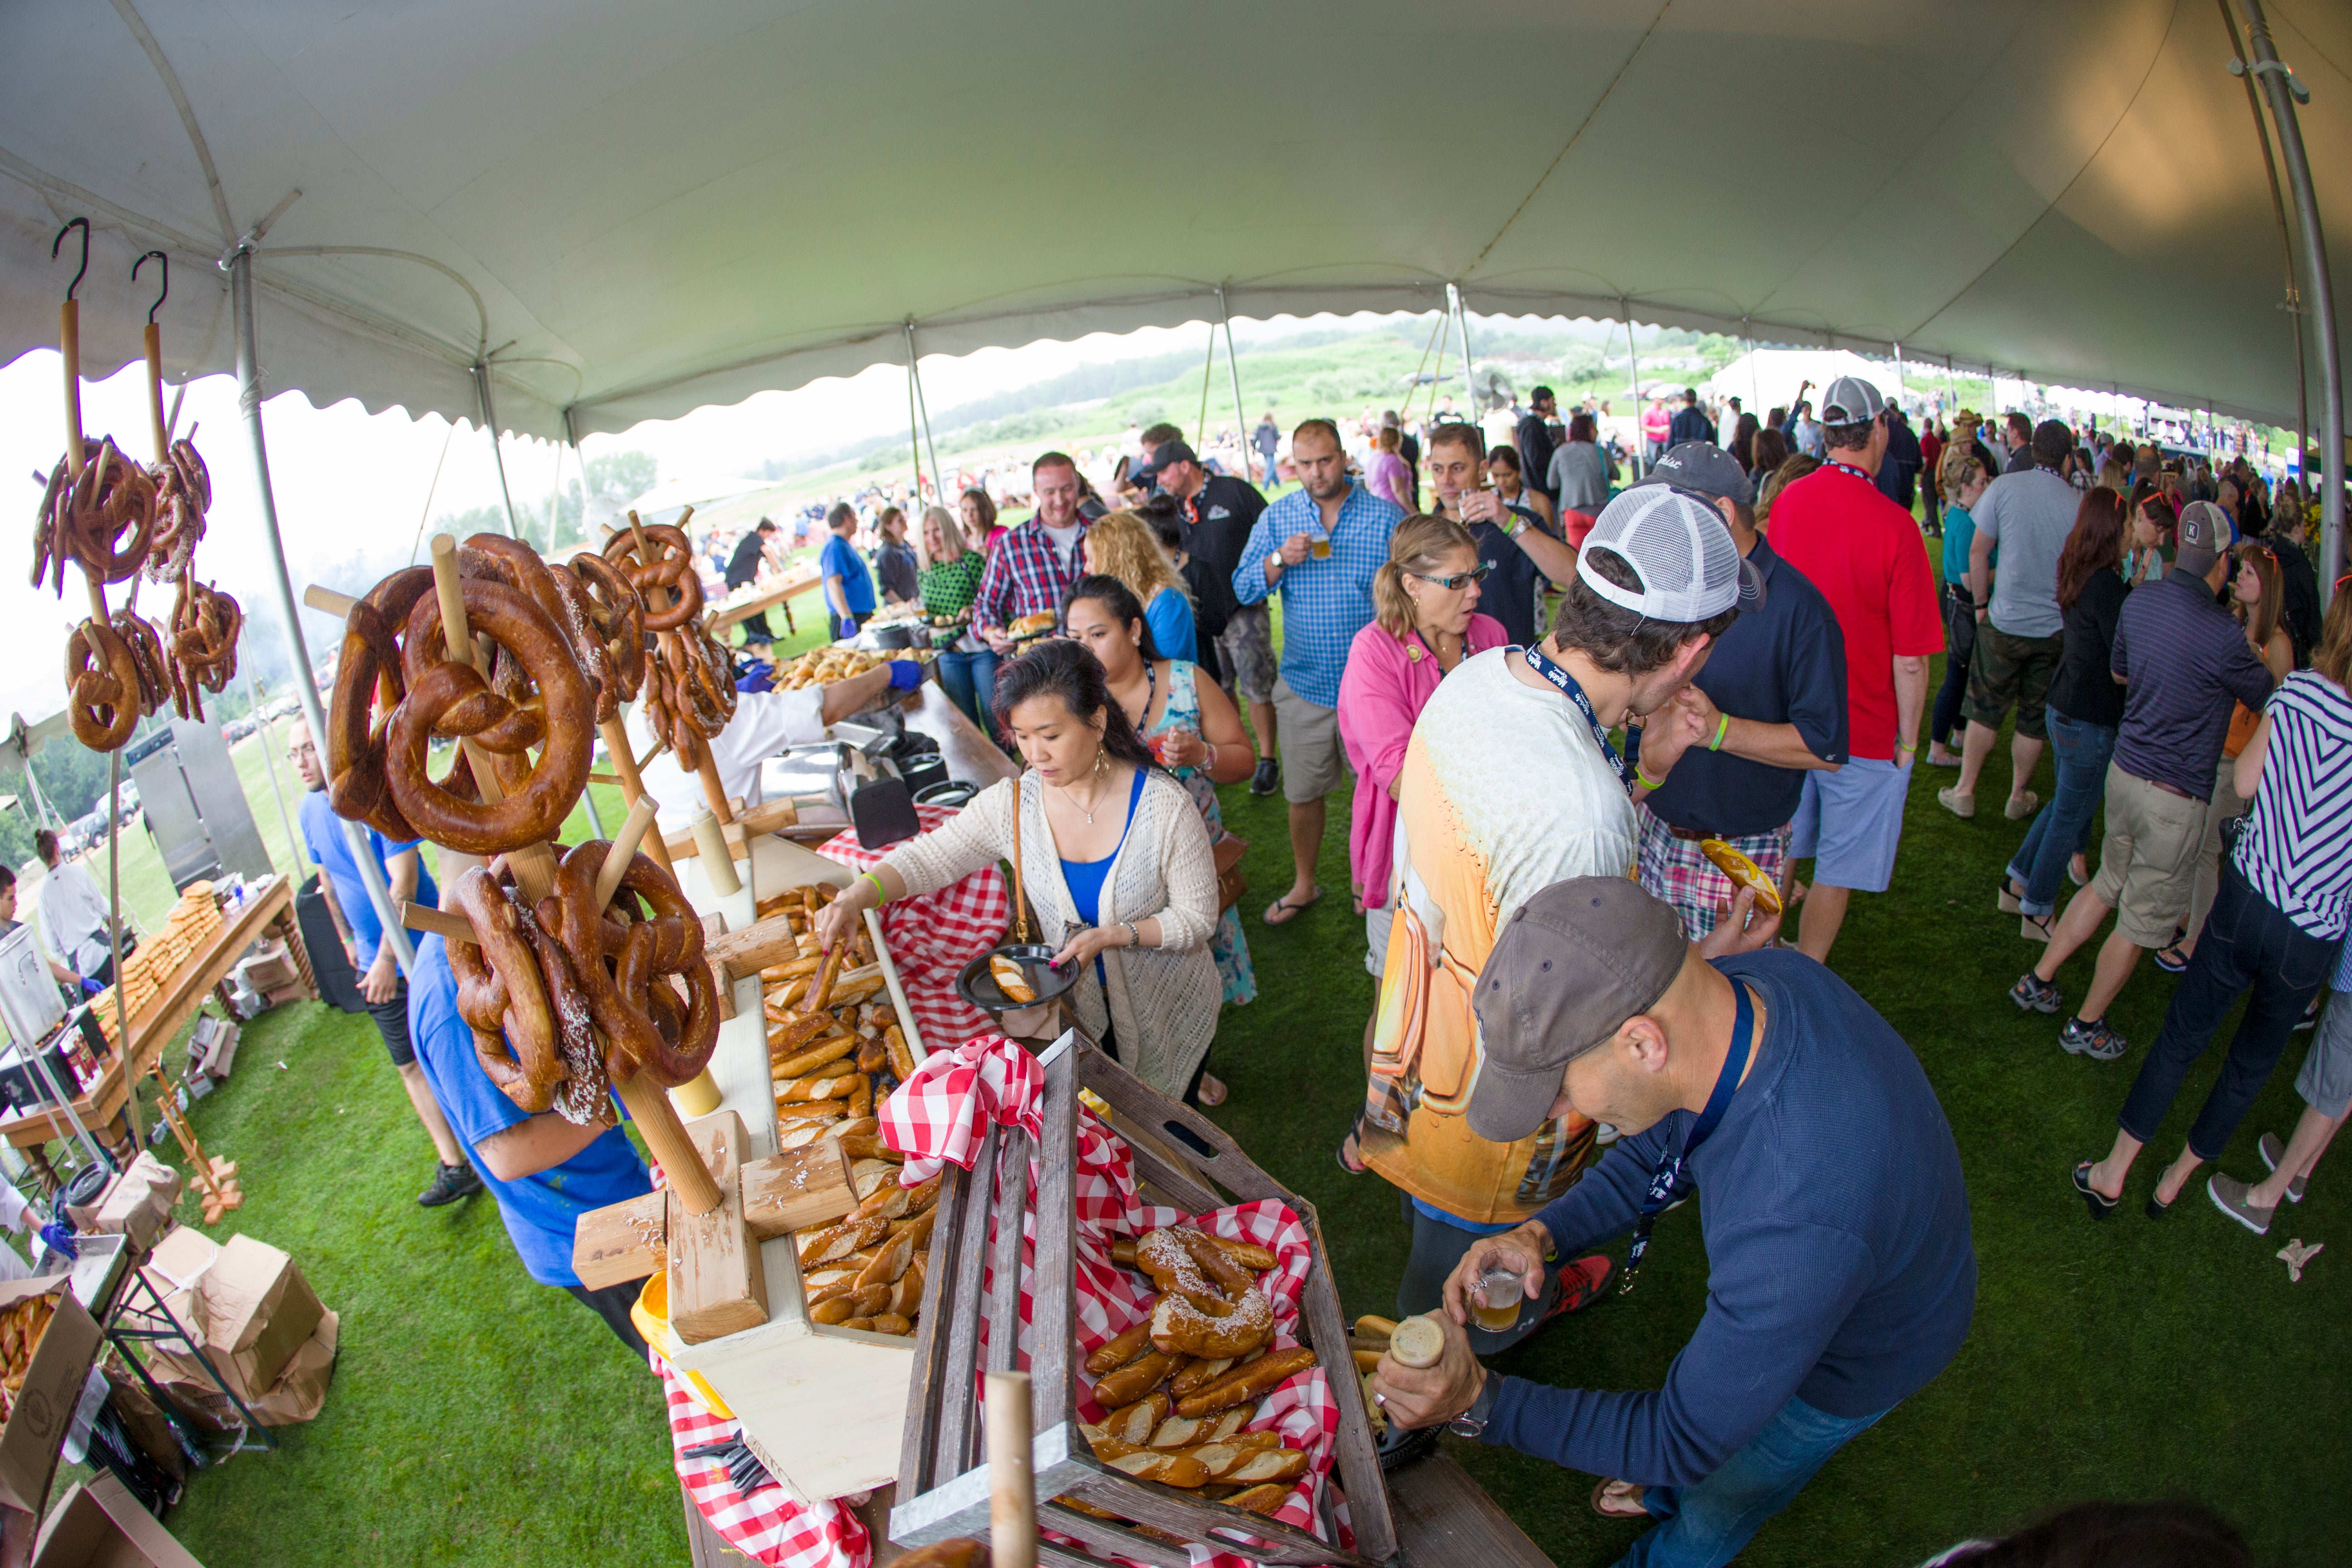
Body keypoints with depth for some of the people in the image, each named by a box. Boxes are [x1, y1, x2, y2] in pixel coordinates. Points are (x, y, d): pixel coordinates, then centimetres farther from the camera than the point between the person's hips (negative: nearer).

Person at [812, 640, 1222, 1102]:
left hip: (1170, 1012, -2)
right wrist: (855, 898, -28)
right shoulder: (1013, 804, -14)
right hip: (1080, 1008, 3)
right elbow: (926, 859, -9)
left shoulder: (1165, 806, -24)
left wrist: (1111, 935, -30)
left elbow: (1198, 918, -17)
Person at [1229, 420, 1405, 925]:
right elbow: (1244, 589, 1)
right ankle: (1303, 885, 32)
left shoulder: (1387, 517, -3)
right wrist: (1280, 559, -18)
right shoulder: (1276, 518, 3)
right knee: (1302, 793, 12)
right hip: (1303, 684, 2)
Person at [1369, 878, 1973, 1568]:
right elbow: (1661, 1147, -8)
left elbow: (1686, 1439, -33)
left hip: (1854, 1355, -5)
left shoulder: (1798, 1229, -49)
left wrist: (1480, 1401, -33)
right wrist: (1542, 1233, -21)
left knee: (1719, 1499, 22)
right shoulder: (1748, 980, -27)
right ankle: (1667, 1491, 62)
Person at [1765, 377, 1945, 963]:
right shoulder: (1894, 525, -22)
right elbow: (1910, 659, -17)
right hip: (1862, 730, -5)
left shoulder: (1786, 501, -6)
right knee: (1837, 870, 10)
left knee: (1779, 848, 22)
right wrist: (1908, 741, -3)